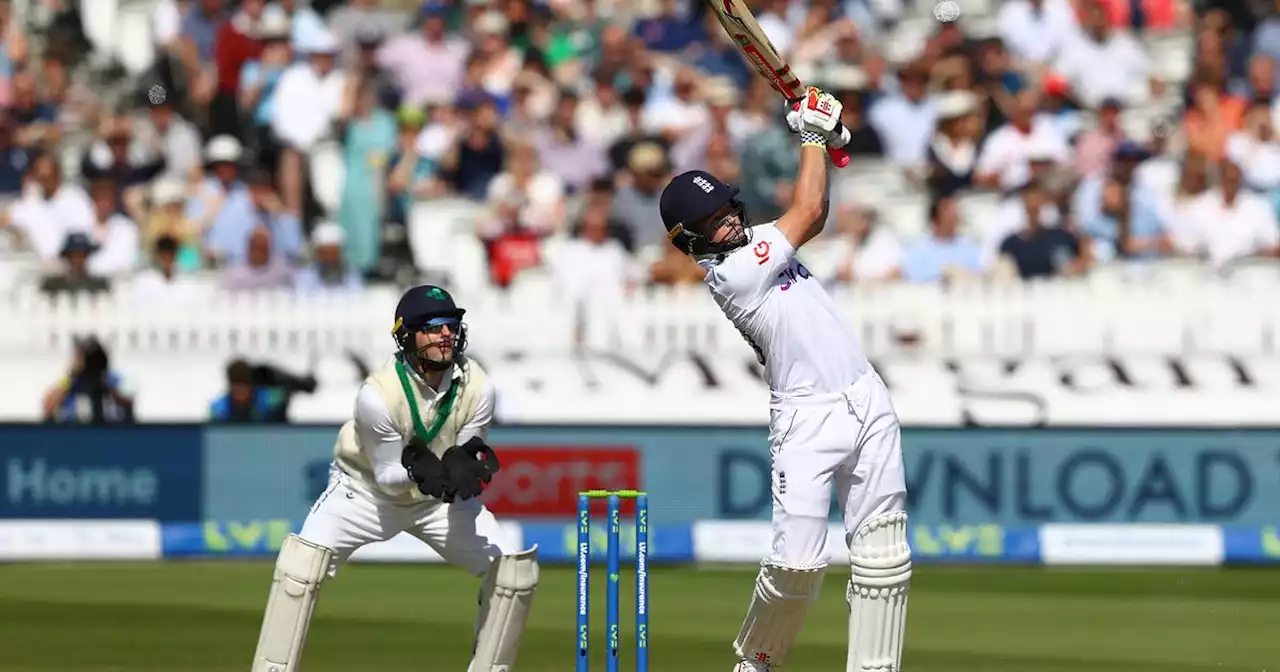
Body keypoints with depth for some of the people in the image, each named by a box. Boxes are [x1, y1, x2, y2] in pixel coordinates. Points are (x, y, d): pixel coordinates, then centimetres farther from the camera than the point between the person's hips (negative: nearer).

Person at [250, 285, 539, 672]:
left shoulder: (477, 388, -20)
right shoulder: (378, 394, -30)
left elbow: (468, 456, -11)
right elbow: (386, 476, -21)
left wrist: (466, 467, -35)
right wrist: (415, 470, -43)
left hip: (441, 498, 4)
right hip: (367, 488, -4)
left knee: (516, 568, -6)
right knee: (301, 561, -27)